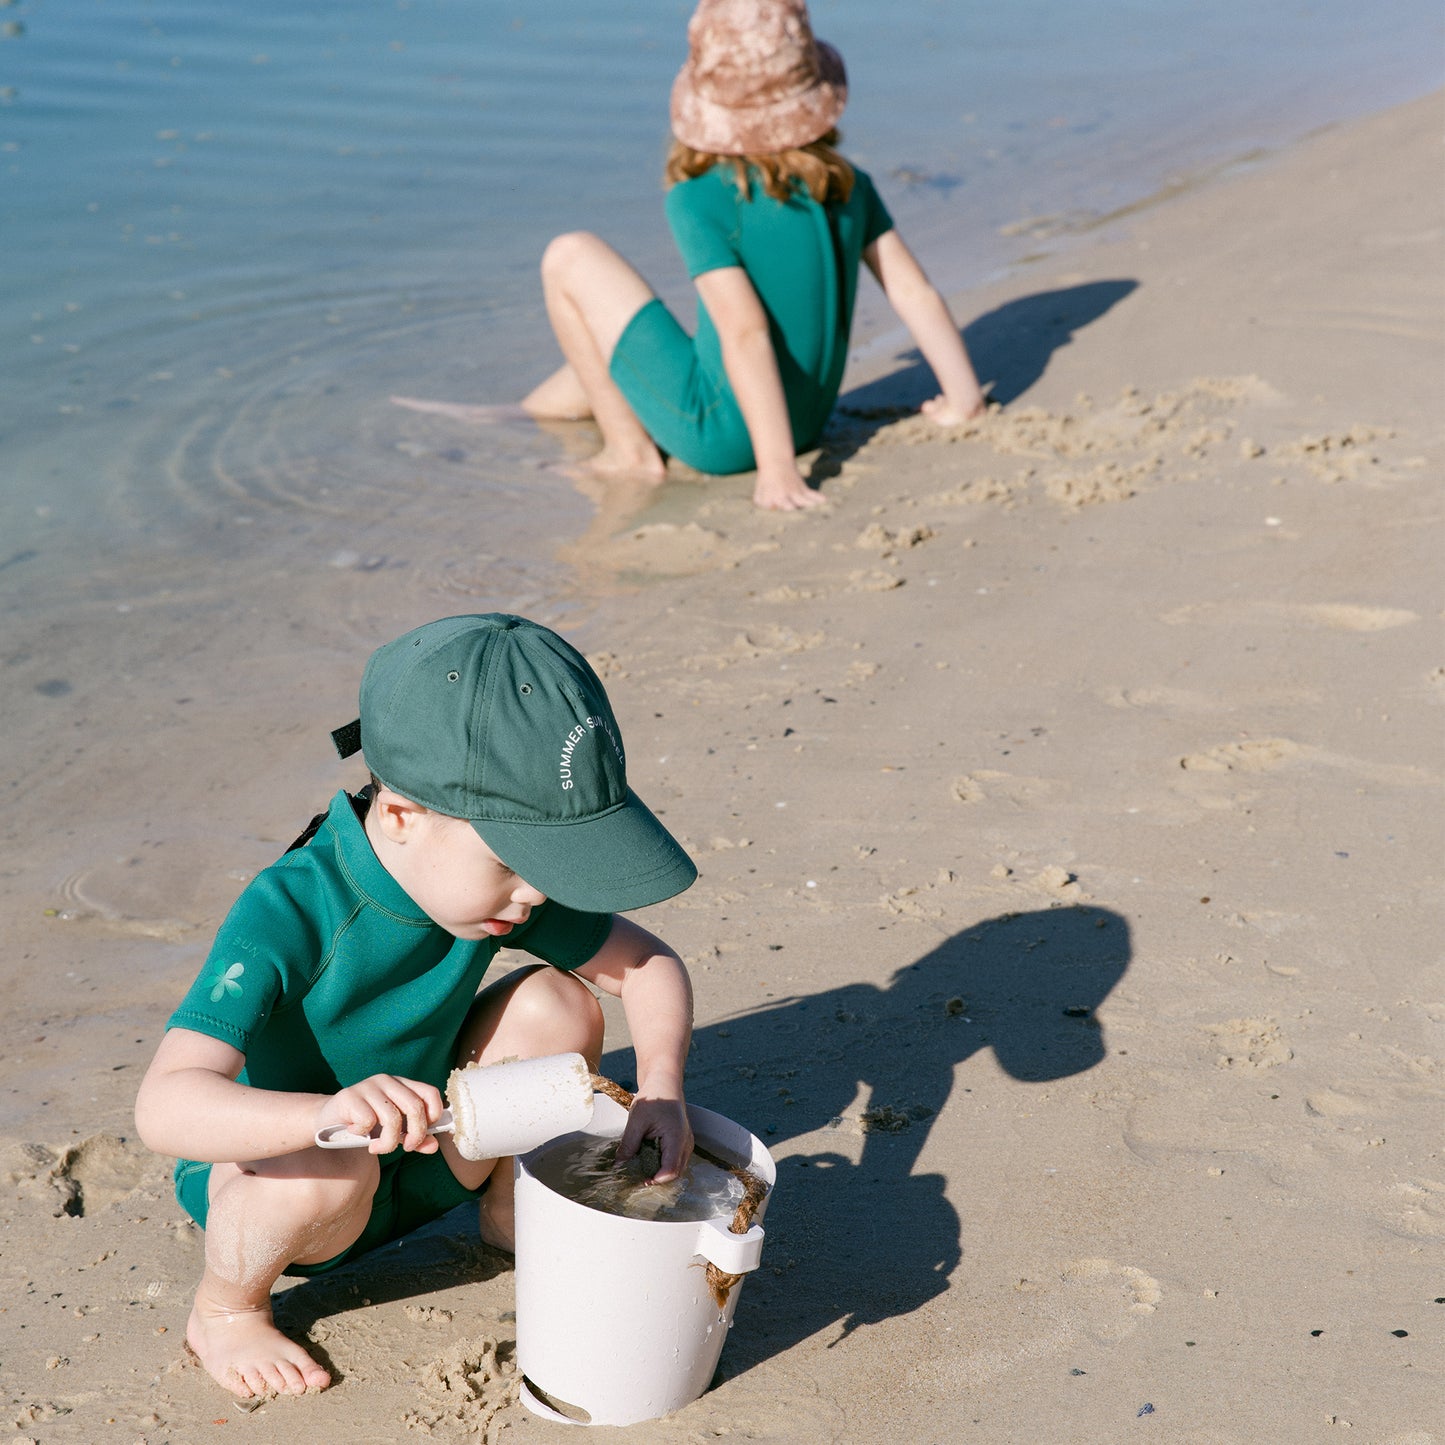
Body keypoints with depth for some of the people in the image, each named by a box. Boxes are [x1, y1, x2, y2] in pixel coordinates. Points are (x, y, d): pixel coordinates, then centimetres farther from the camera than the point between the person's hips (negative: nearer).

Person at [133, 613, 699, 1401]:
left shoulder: (497, 880, -16)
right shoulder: (288, 916, -35)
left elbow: (650, 963, -5)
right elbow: (164, 1106, -45)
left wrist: (660, 1084, -25)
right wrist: (329, 1113, -62)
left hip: (418, 1165, 5)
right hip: (266, 1166, -5)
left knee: (556, 1006, -14)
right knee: (329, 1171, -38)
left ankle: (514, 1216, 12)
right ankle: (226, 1306, -5)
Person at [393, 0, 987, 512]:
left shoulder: (700, 202, -20)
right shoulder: (848, 185, -3)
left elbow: (746, 333, -28)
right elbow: (916, 292, -3)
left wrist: (776, 466, -28)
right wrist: (963, 398, 7)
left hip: (719, 436, -8)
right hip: (808, 422, 8)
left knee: (570, 257, 0)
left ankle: (630, 448, 7)